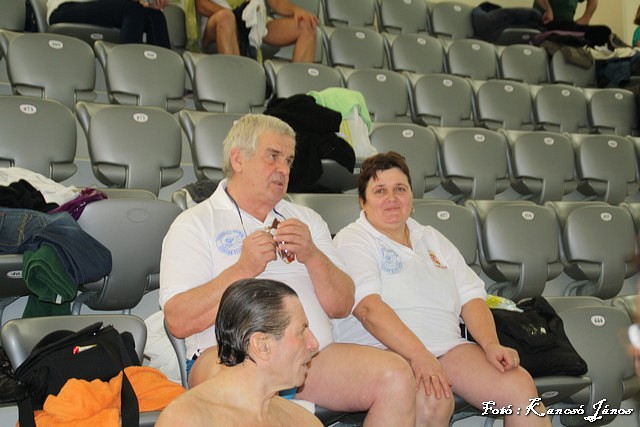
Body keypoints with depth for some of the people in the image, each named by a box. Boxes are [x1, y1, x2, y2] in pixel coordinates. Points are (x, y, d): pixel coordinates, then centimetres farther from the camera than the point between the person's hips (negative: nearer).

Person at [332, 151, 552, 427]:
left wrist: (491, 344, -4)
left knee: (521, 388, -18)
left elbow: (471, 297, 15)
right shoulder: (352, 241, 2)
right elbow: (368, 307, -14)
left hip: (448, 347, 6)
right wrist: (419, 355, -26)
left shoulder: (432, 240, 23)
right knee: (434, 400, -35)